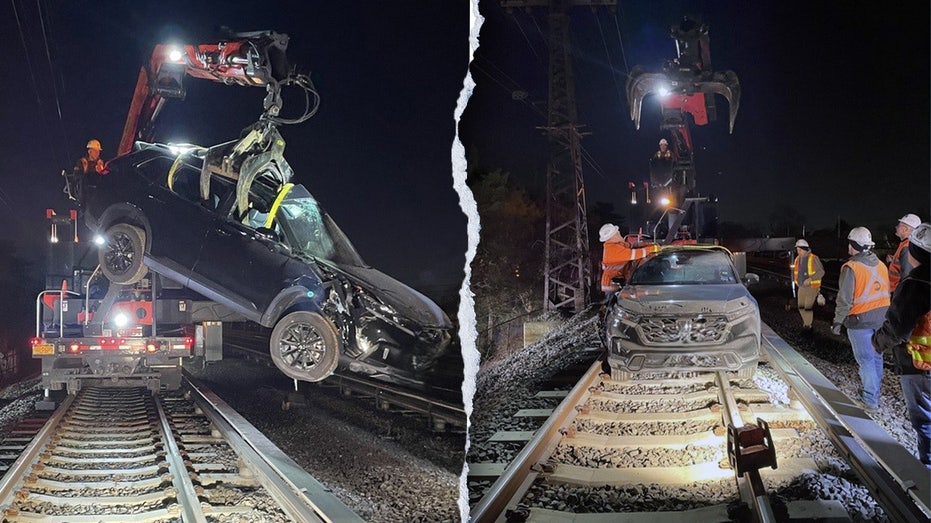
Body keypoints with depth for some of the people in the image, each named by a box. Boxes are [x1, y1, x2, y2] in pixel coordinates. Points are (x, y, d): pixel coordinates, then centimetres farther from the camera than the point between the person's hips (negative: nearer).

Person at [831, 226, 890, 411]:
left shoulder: (851, 268, -17)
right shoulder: (881, 266, 5)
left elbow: (845, 299, -17)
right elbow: (887, 292, 12)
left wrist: (838, 321, -8)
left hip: (860, 320, -7)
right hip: (881, 318, 7)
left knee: (865, 359, 0)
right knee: (876, 356, 17)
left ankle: (870, 400, 4)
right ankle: (874, 392, 31)